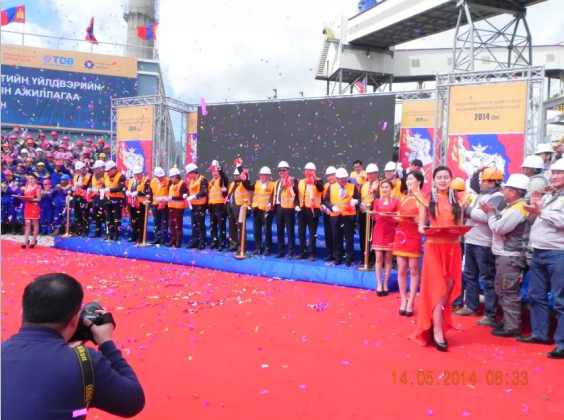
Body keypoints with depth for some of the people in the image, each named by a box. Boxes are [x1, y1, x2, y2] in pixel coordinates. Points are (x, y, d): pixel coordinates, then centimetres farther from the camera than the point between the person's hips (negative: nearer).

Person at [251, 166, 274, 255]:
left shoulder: (272, 185, -4)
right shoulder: (257, 183, 14)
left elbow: (274, 196, -11)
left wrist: (270, 203, -27)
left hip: (267, 210, -6)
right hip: (256, 209, 6)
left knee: (267, 230, -3)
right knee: (256, 230, 9)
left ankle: (268, 249, 5)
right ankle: (258, 247, 19)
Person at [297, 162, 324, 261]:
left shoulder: (318, 181, 1)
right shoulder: (300, 182, 13)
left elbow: (321, 188, -22)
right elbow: (296, 194, 17)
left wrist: (314, 180, -36)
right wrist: (296, 205, 2)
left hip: (313, 210, -5)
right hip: (302, 210, 5)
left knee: (312, 233, -1)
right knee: (301, 233, 8)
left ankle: (312, 254, 3)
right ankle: (302, 253, 17)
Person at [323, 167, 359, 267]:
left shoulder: (353, 187, 2)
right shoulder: (331, 187, 4)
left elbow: (358, 198, 3)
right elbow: (326, 200, 3)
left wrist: (355, 201, -20)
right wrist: (332, 207, -14)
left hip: (349, 216, -2)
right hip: (335, 217, 2)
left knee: (349, 238, 0)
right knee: (336, 238, 8)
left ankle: (349, 259, 7)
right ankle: (337, 258, 19)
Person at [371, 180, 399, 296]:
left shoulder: (396, 202, 0)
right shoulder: (377, 201, 7)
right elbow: (374, 218, 8)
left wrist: (388, 216, -18)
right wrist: (372, 213, -13)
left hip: (390, 233, -1)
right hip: (378, 232, 1)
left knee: (388, 259, 2)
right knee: (379, 258, -2)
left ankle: (385, 284, 9)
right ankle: (379, 284, 2)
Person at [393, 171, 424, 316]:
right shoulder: (403, 198, 17)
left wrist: (415, 219, -23)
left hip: (414, 236, -5)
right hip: (400, 234, 5)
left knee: (413, 269, -1)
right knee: (401, 269, 3)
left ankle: (411, 302, 3)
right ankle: (403, 300, 10)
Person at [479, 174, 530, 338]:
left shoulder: (517, 209, -17)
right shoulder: (513, 207, 16)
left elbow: (499, 228, -19)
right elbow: (501, 225, 15)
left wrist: (489, 213, -5)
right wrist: (494, 212, 4)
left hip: (510, 257, -11)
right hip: (505, 255, 11)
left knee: (509, 292, -6)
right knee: (502, 291, 17)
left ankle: (512, 327, -2)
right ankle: (507, 321, 25)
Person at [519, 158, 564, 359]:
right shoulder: (546, 196, 19)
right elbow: (531, 220, 20)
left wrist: (541, 211, -15)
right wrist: (533, 207, 4)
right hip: (538, 253, 8)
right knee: (536, 296, 14)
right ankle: (539, 333, 26)